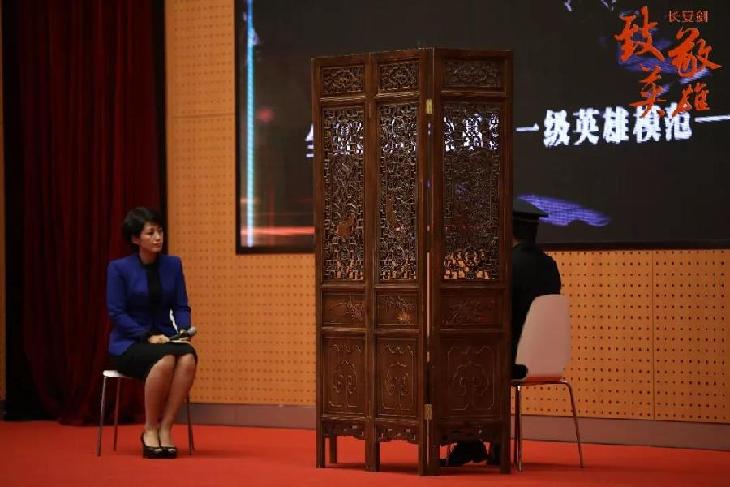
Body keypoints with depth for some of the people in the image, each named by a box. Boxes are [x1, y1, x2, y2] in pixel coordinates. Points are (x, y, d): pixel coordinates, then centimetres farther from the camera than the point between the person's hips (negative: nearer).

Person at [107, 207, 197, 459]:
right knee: (165, 360, -37)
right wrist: (148, 336, -19)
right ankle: (150, 430, -21)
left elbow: (181, 307, 7)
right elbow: (117, 313, -9)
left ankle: (165, 428, -27)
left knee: (188, 358, -33)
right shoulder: (119, 268, -5)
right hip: (129, 343, -4)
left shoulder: (173, 264, 7)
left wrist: (184, 332, -13)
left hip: (165, 338, 4)